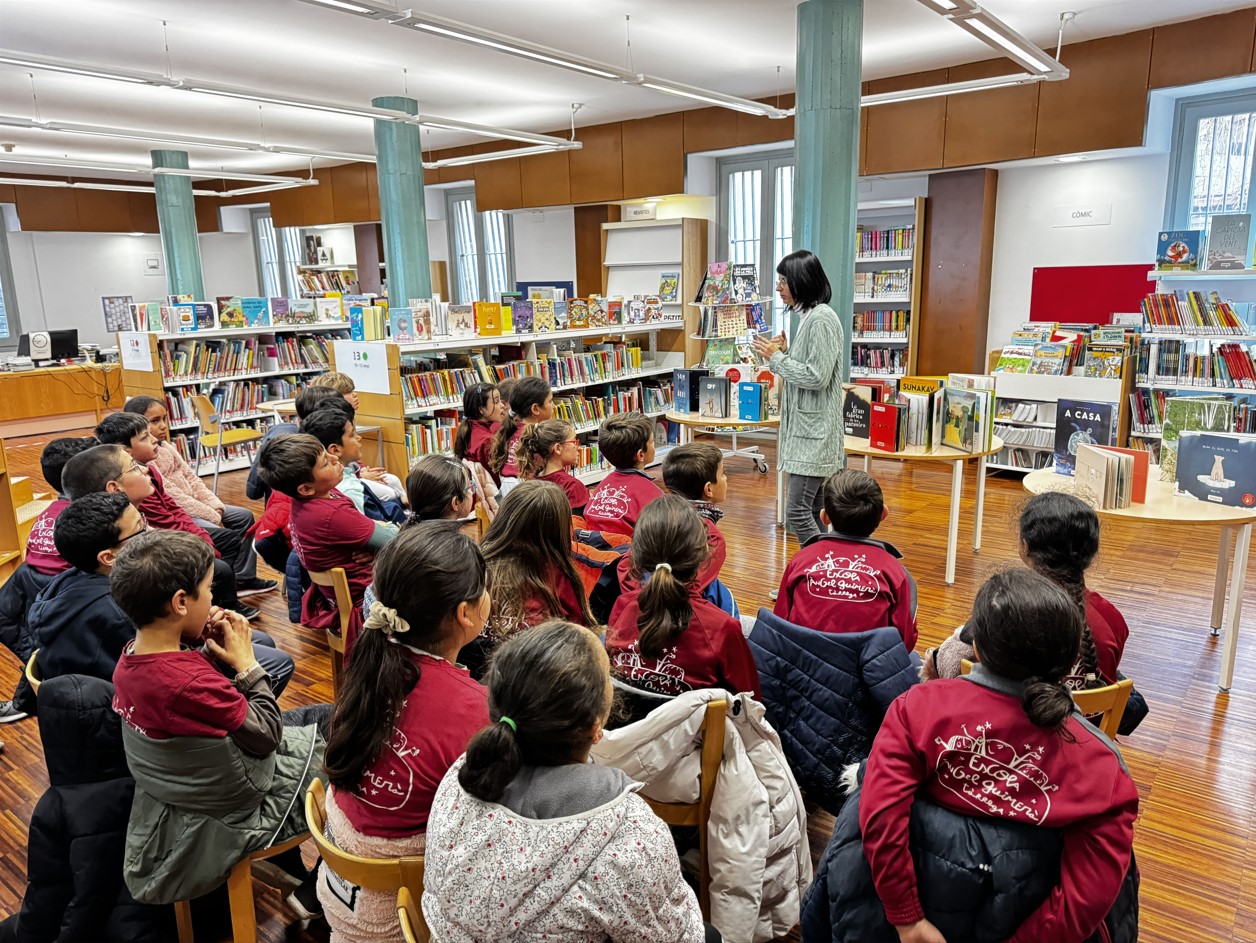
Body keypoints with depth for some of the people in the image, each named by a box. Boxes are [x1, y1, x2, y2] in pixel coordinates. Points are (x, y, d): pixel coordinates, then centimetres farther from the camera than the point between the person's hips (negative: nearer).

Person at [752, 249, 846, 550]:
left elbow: (818, 377, -20)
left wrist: (776, 358, -13)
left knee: (798, 512, -9)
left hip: (814, 431, -10)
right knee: (814, 511, 13)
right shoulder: (808, 316, 15)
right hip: (806, 427, 10)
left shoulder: (822, 319, -16)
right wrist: (784, 351, 7)